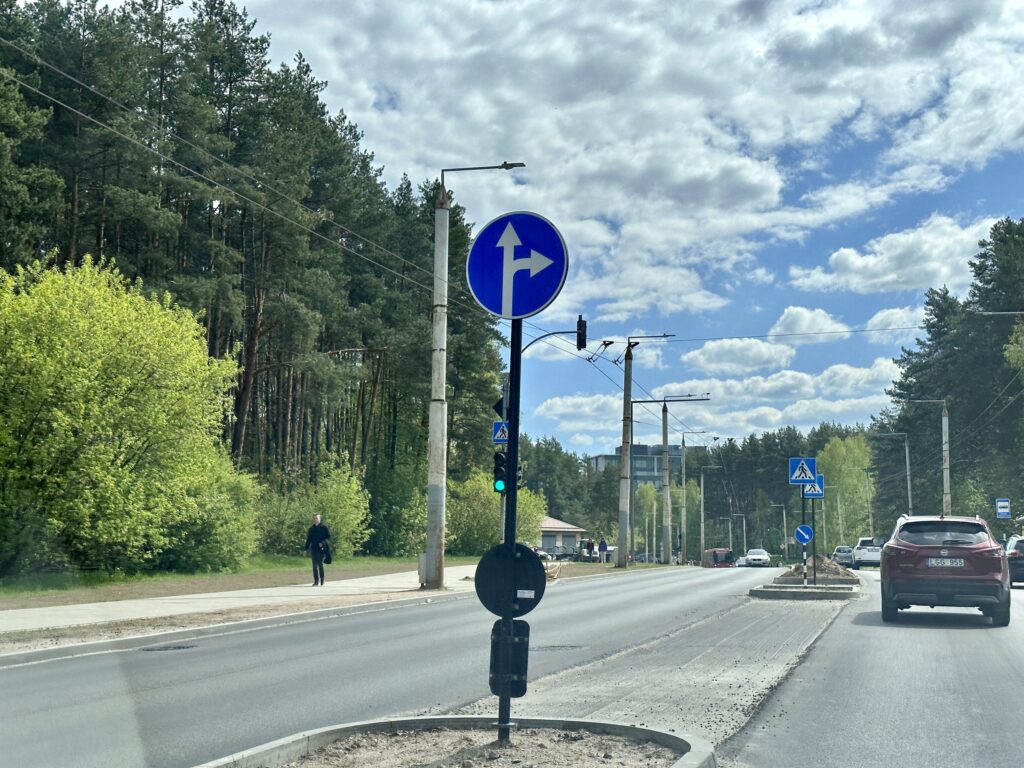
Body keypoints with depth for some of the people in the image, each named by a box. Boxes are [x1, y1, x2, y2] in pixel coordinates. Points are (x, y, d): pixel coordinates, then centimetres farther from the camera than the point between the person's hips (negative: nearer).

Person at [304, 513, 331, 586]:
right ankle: (316, 581, 9)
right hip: (313, 548, 5)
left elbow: (328, 537, -3)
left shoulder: (324, 527, 0)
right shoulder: (311, 529, 14)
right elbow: (308, 539, 17)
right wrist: (306, 549, 10)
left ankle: (321, 582, -1)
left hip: (321, 548, -4)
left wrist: (323, 543, -19)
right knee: (315, 565, 4)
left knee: (320, 564, -7)